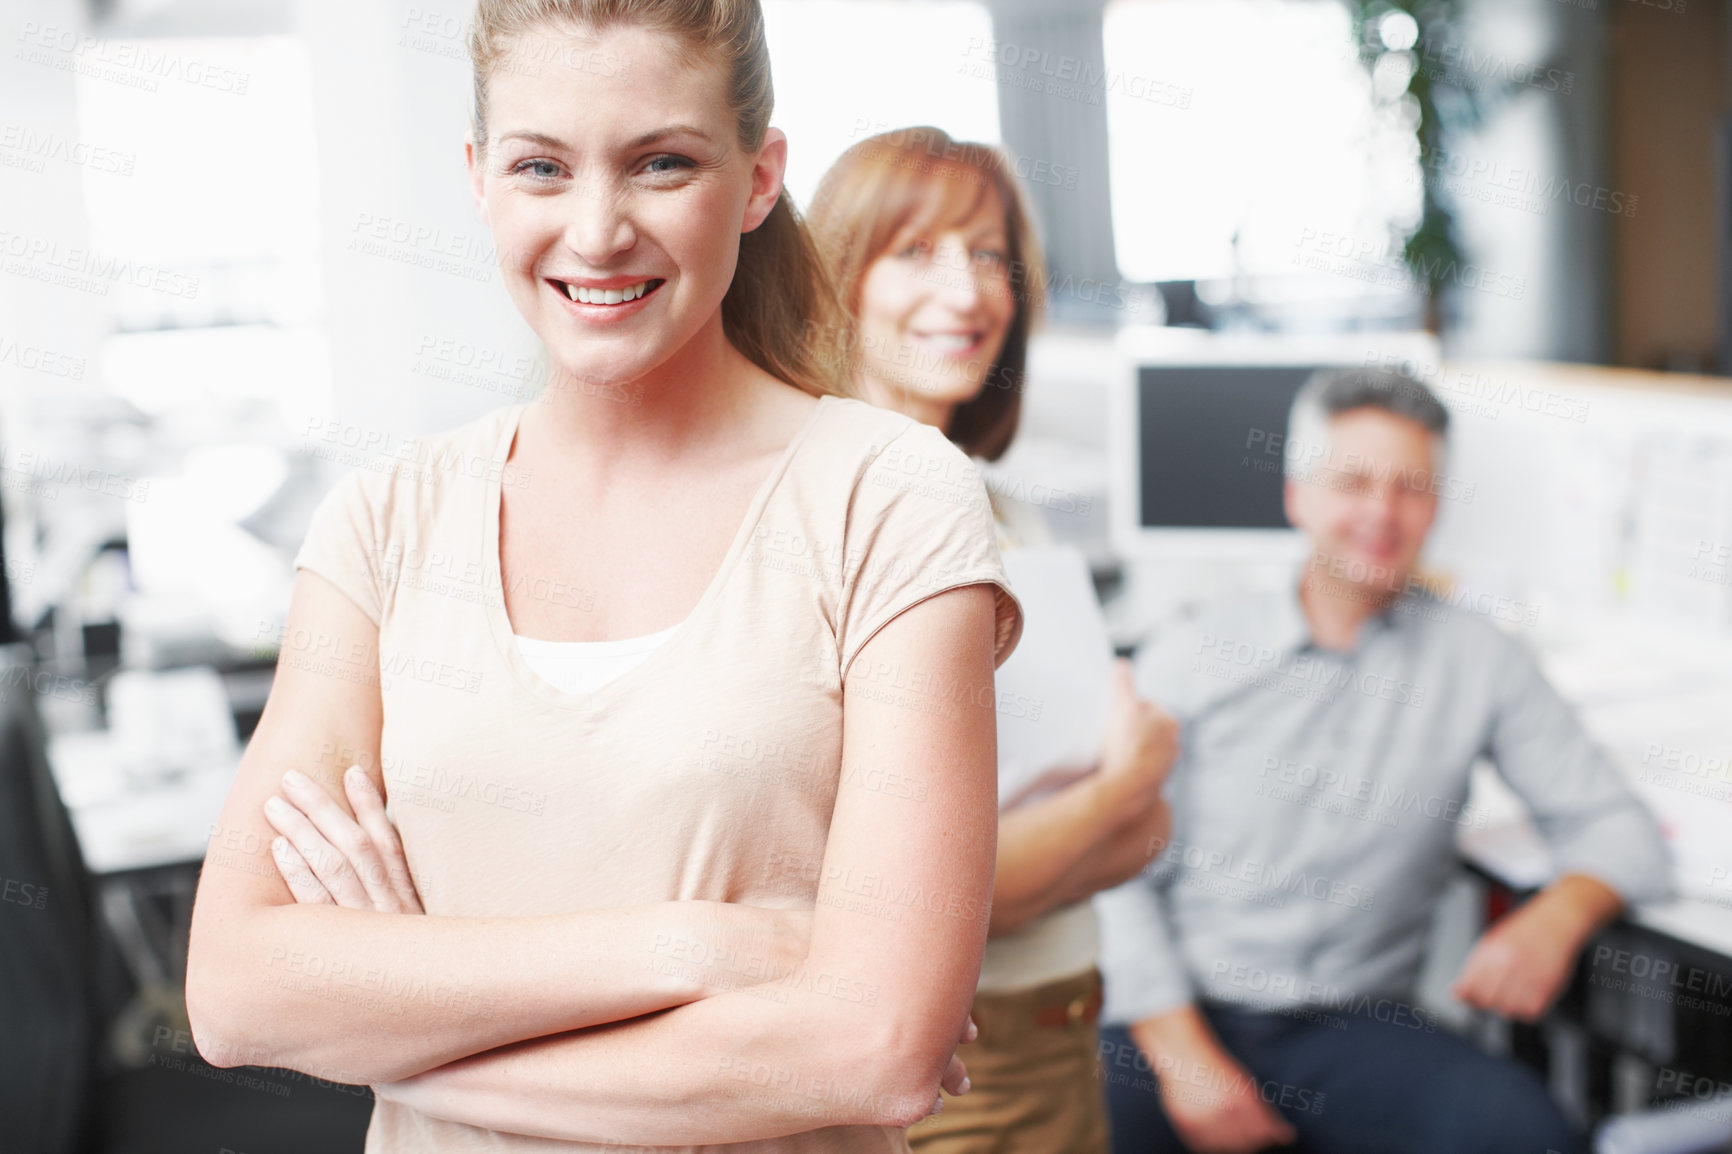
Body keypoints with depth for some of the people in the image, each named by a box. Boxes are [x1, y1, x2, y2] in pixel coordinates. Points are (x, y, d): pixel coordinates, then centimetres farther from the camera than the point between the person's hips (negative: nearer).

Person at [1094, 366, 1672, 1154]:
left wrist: (1556, 917, -17)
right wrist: (1186, 1059, -12)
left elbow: (1617, 828, 6)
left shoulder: (1477, 661, 6)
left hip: (1352, 1027, 1)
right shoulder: (1190, 658, 2)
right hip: (1180, 1013, -1)